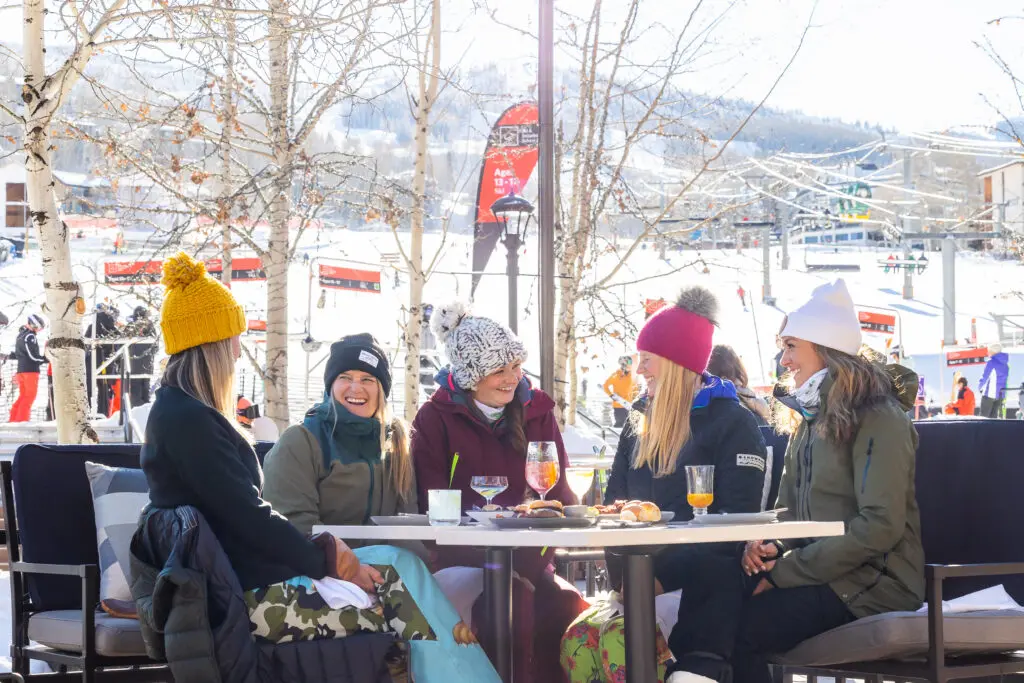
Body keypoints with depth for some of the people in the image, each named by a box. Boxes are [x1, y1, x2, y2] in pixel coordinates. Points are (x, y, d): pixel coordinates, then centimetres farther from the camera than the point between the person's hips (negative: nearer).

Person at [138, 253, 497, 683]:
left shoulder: (180, 410, 16)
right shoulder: (190, 421, -17)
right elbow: (251, 520, -19)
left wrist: (325, 549, 3)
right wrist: (330, 559, -7)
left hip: (246, 571, 10)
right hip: (246, 595, -10)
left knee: (398, 564, 7)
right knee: (401, 598, -7)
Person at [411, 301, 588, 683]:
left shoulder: (537, 412, 12)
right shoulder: (436, 419, -1)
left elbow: (559, 494, 10)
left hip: (527, 561, 4)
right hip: (462, 562, -4)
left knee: (573, 611, -27)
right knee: (514, 605, -34)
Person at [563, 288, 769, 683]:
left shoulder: (733, 423, -2)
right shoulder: (640, 424, 21)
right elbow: (613, 505, 18)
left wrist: (661, 576, -19)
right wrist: (624, 576, -2)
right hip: (643, 586, 6)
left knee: (618, 638, -30)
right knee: (577, 638, -22)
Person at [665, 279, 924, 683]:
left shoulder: (879, 418, -9)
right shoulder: (810, 418, 19)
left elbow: (881, 525, -19)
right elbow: (789, 509, 23)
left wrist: (785, 572, -18)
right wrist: (770, 544, -2)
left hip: (872, 580, -8)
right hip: (817, 569, 8)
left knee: (735, 630, -28)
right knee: (710, 573, -22)